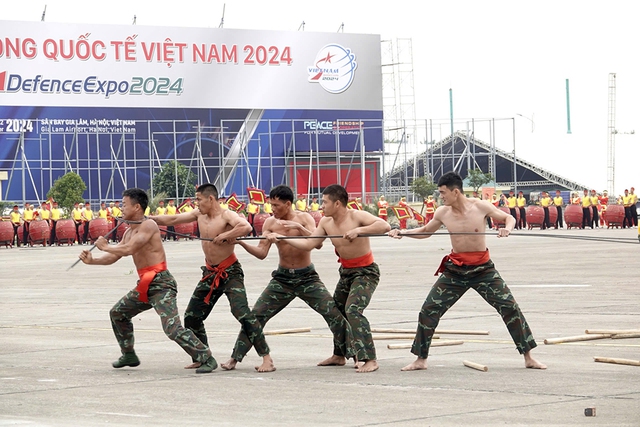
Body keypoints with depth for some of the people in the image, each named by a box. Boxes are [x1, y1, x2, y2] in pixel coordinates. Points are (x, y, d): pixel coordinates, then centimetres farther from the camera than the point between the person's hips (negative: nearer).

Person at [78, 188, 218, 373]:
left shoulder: (148, 226, -13)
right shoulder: (129, 232, 16)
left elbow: (128, 249, -22)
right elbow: (113, 257, 21)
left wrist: (105, 246, -7)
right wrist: (92, 261, 6)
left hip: (161, 283, -10)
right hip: (145, 285, 10)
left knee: (173, 328, -22)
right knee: (117, 313, 23)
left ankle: (207, 359, -18)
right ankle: (129, 356, 35)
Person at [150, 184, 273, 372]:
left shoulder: (226, 216, -18)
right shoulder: (199, 215, 5)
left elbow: (246, 227, -37)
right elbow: (172, 219, 13)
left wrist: (224, 236, -28)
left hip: (230, 273, -8)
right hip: (210, 274, 8)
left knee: (242, 313, -21)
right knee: (191, 317, 9)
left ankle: (266, 358, -19)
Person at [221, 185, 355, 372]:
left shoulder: (304, 218, -9)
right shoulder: (270, 223, -3)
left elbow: (316, 242, -24)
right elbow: (262, 253, -6)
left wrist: (299, 227, -37)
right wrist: (242, 244, -22)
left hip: (307, 277, -2)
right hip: (282, 278, 2)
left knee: (334, 313, -12)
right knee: (256, 316, -4)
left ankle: (343, 354, 5)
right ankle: (235, 358, 2)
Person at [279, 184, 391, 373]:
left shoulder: (357, 216, -21)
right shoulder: (326, 222, -1)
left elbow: (384, 226, -33)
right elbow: (308, 244, 0)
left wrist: (359, 230, -41)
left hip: (366, 272, -8)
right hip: (346, 272, 8)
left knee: (353, 310, -25)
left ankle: (370, 360, -25)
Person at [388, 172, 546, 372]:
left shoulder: (480, 207, -12)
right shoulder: (442, 213, -4)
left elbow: (508, 217, 1)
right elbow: (425, 231, 14)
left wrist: (507, 228, -22)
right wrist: (402, 232, 0)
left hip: (482, 267, -2)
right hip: (455, 269, 2)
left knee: (510, 308, -6)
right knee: (429, 310, -4)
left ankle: (528, 357, 6)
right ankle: (421, 359, 9)